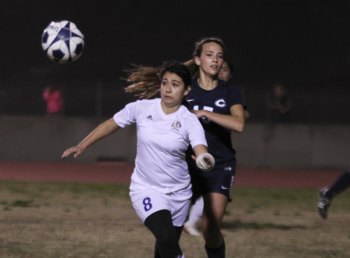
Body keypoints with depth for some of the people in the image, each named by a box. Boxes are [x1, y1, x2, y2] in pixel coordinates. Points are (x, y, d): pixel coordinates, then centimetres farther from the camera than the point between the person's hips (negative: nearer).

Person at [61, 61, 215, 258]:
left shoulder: (190, 121, -12)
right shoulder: (142, 108, -9)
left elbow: (201, 153, -28)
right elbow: (111, 124, 7)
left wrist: (206, 160, -52)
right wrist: (83, 145, 11)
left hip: (179, 193, 2)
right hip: (146, 190, -2)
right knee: (166, 238, -26)